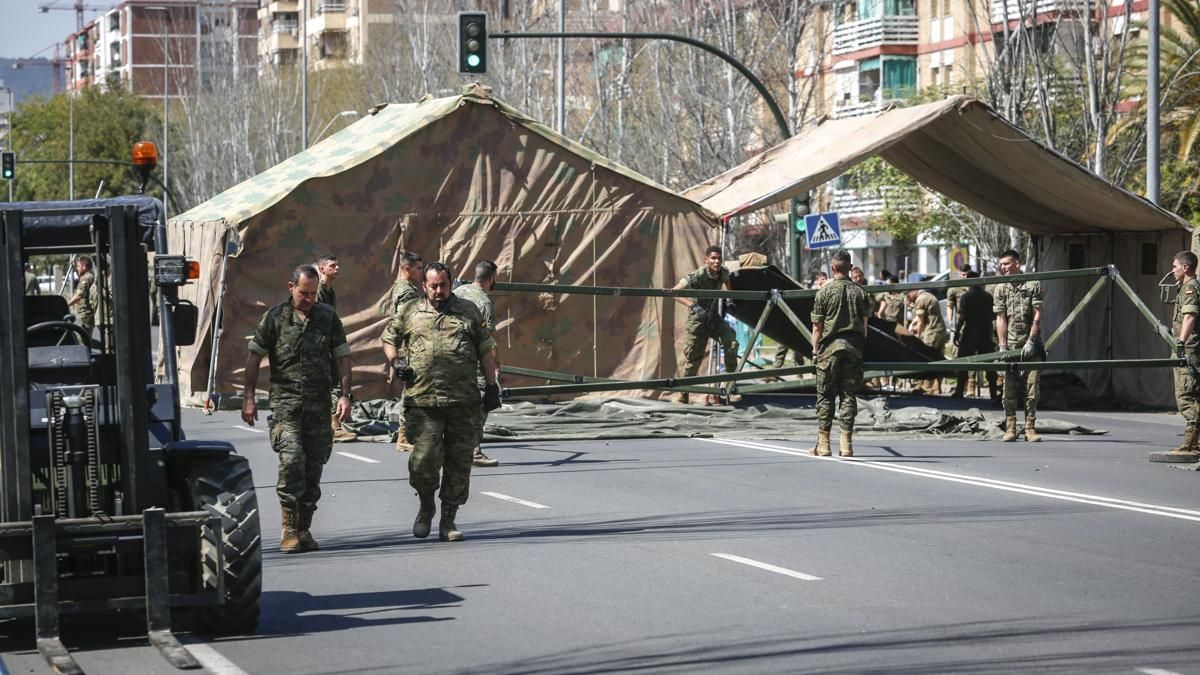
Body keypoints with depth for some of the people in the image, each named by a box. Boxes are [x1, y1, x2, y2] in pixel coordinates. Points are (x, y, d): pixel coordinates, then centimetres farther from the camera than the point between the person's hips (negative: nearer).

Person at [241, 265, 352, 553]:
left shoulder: (328, 317, 11)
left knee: (313, 468, 3)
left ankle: (304, 529, 13)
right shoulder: (274, 317, 4)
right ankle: (289, 528, -13)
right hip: (284, 402, -3)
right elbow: (254, 358, 6)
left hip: (319, 406, 3)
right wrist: (248, 397, 0)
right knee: (291, 459, -19)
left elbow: (343, 357, 12)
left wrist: (345, 395, 2)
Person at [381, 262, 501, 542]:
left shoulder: (468, 311, 12)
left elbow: (486, 350, 14)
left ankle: (448, 519, 13)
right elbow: (388, 338, 24)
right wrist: (396, 362, 5)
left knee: (459, 461, 3)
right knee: (424, 458, -11)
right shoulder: (410, 313, 12)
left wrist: (491, 385, 8)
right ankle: (426, 505, 16)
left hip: (463, 403, 1)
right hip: (422, 401, -1)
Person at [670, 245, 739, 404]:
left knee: (732, 342, -19)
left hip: (715, 319, 5)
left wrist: (728, 299, 0)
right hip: (698, 321, -5)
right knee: (693, 358, -1)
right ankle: (682, 395, 14)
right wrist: (693, 305, -45)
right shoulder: (698, 276, -26)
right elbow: (675, 291, -33)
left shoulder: (723, 273, -8)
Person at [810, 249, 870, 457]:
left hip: (831, 346, -2)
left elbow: (817, 326, -2)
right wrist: (860, 348, 14)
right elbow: (864, 324, 6)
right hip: (853, 346, 2)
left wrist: (815, 350, 5)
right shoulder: (859, 292, 5)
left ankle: (823, 444, 3)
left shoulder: (824, 292, -2)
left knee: (825, 395, 3)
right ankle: (846, 443, 1)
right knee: (849, 394, 4)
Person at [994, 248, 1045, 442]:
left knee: (1031, 388, -3)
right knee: (1010, 389, -1)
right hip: (1011, 345, 1)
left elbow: (1037, 316, -2)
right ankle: (1010, 429, 2)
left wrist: (1031, 342, -10)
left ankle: (1029, 428, 2)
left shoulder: (1033, 284, 2)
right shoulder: (1001, 288, 7)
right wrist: (1002, 346, -5)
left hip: (1031, 345, -1)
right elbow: (1000, 319, 3)